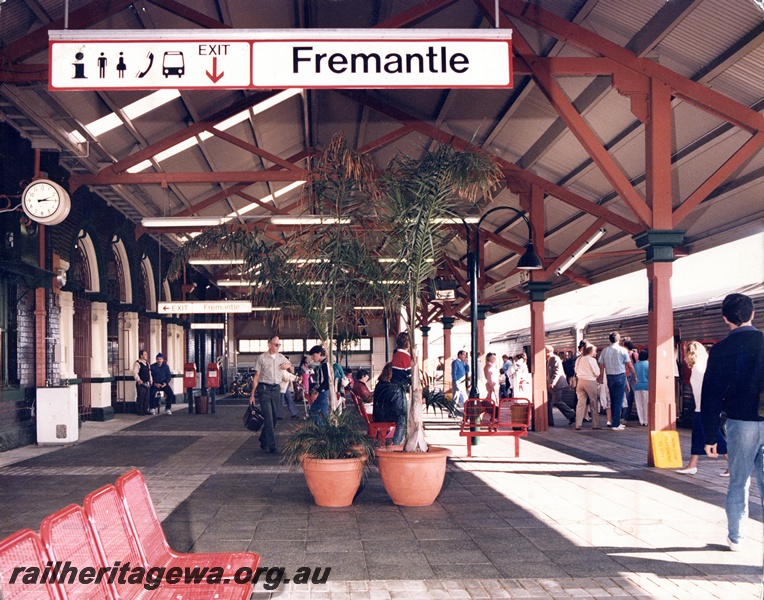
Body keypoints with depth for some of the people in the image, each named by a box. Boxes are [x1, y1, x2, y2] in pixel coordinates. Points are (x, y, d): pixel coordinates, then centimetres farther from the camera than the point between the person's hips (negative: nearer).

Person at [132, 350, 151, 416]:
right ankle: (139, 411, 0)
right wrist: (138, 380, -29)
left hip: (147, 383, 8)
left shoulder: (147, 363, 18)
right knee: (140, 397, -6)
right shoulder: (137, 363, -9)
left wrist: (150, 380, 16)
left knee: (146, 398, 11)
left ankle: (145, 410, 19)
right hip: (141, 383, -8)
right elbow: (135, 373, -18)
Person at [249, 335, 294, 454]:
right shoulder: (261, 358, -2)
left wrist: (289, 365, -3)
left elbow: (292, 371, 21)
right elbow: (256, 376, -1)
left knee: (274, 417, 8)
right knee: (268, 417, -10)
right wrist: (252, 394, -4)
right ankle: (272, 446, -10)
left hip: (276, 389, 5)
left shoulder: (281, 357, 11)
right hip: (264, 389, -5)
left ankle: (263, 442, 26)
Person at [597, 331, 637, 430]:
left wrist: (601, 377, 14)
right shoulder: (622, 350, -6)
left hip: (609, 377, 4)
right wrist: (635, 376, 8)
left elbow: (601, 366, 3)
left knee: (613, 400, 14)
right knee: (619, 400, -2)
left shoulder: (604, 350, 3)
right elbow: (629, 365, -4)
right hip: (620, 376, -4)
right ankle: (616, 424, -4)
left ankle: (616, 421, 20)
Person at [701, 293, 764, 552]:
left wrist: (711, 436, 2)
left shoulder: (722, 350, -4)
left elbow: (711, 395, -4)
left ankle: (735, 537, 20)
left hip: (741, 423, -1)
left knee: (738, 482, 12)